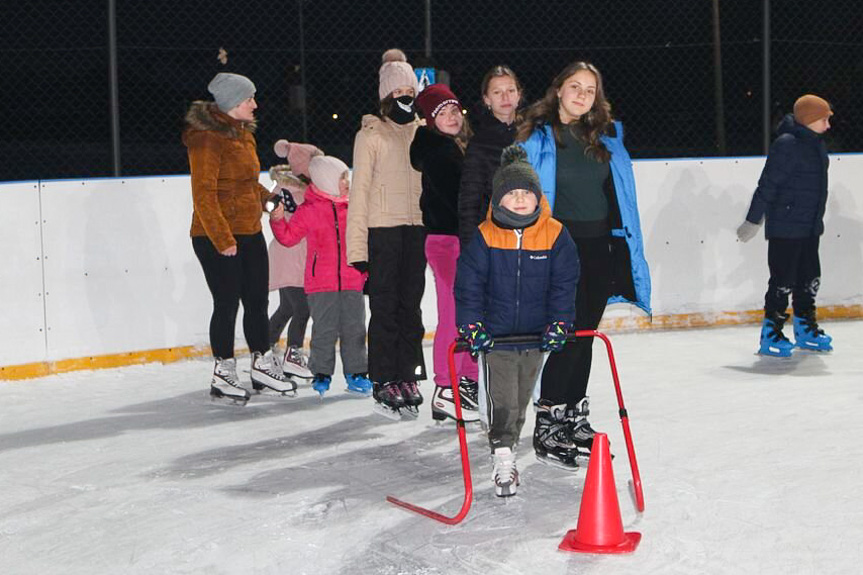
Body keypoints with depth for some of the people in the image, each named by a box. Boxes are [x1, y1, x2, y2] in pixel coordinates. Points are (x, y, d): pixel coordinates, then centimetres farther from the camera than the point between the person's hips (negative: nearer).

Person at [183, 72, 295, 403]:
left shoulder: (242, 134, 14)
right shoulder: (207, 138, -15)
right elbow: (204, 194, -19)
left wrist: (270, 199, 14)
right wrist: (223, 238, -21)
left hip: (250, 233, 9)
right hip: (216, 238, -9)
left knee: (257, 301, 13)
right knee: (227, 303, -2)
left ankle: (263, 366, 25)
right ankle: (223, 375, 11)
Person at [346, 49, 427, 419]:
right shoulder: (371, 134, -2)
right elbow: (360, 190, -5)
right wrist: (357, 246, -10)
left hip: (417, 230, 4)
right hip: (382, 230, -4)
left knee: (411, 305, 8)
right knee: (385, 307, -1)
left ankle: (408, 378, 16)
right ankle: (385, 384, 5)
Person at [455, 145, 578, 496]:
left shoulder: (555, 236, -7)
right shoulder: (485, 238, -10)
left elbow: (564, 285, -3)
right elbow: (468, 286, -7)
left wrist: (558, 324, -11)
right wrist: (471, 327, -14)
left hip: (536, 334, 2)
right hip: (496, 334, -2)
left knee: (521, 399, 16)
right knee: (502, 399, -6)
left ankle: (506, 446, 34)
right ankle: (503, 460, 0)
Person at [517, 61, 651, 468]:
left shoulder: (608, 136, 10)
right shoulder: (537, 138, -4)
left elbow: (622, 195, 15)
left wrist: (629, 248, 11)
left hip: (601, 247, 5)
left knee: (585, 334, 11)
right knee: (569, 334, -10)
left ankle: (575, 418, 23)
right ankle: (545, 426, -2)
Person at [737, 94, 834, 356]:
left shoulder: (815, 143, 11)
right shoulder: (787, 144, -18)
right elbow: (767, 185, -17)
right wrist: (753, 221, -15)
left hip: (810, 226, 9)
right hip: (785, 227, -9)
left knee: (810, 278, 15)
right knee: (783, 280, -4)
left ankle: (805, 330, 28)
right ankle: (770, 335, 5)